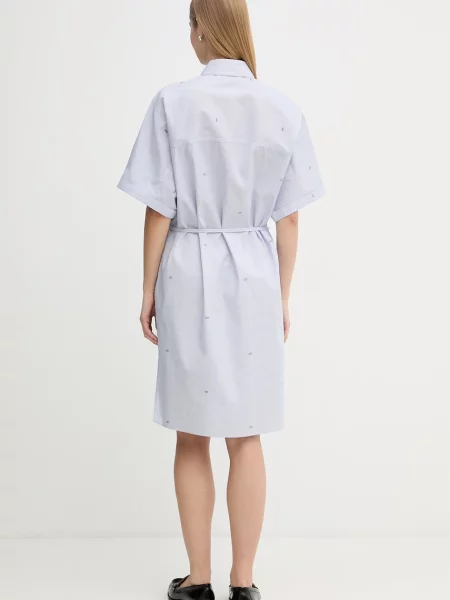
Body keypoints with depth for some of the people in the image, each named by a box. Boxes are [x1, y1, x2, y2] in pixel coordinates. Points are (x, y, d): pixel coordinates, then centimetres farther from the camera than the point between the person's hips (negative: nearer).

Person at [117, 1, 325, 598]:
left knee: (193, 437, 11)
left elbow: (159, 212, -7)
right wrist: (283, 297, 11)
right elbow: (290, 219, 1)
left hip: (189, 276, -2)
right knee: (246, 438, 11)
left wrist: (149, 291, 3)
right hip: (254, 278, 2)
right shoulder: (283, 110, -1)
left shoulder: (173, 103, -8)